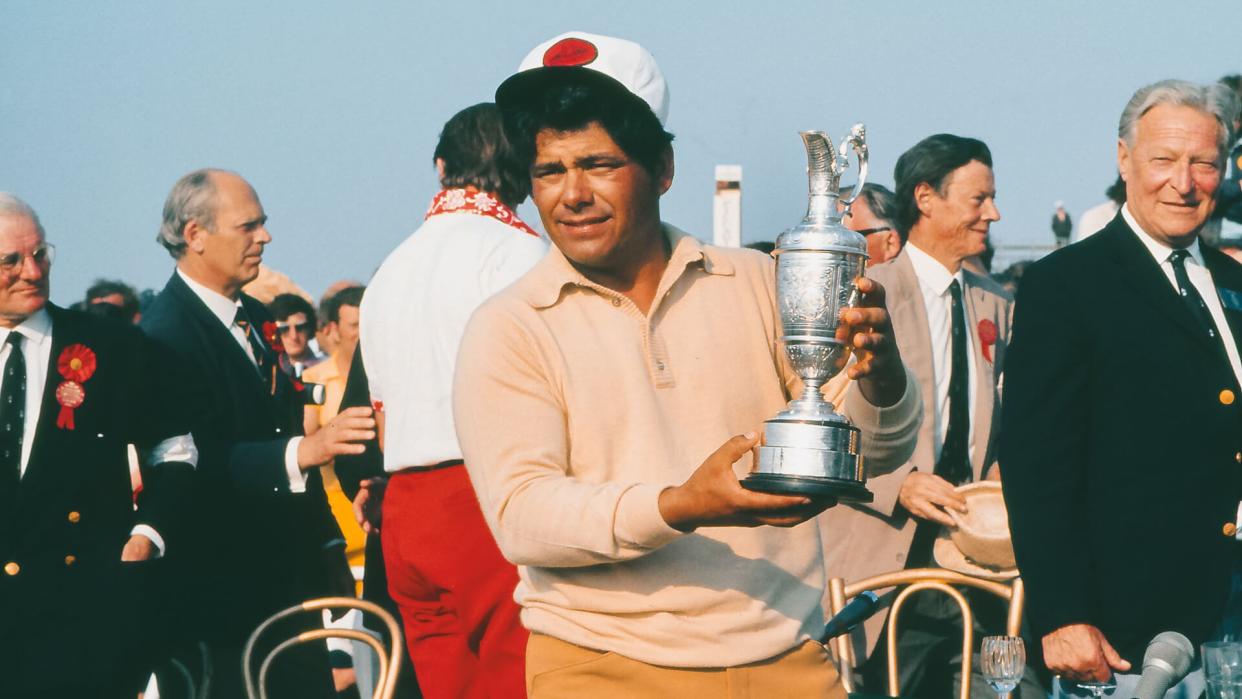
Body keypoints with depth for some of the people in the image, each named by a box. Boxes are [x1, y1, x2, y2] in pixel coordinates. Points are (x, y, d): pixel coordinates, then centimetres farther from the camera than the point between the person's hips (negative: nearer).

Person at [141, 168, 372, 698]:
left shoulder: (256, 319, 14)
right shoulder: (164, 334, -15)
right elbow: (190, 465, -25)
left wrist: (328, 546, 19)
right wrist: (305, 451, -35)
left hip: (293, 573, 8)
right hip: (226, 591, -8)